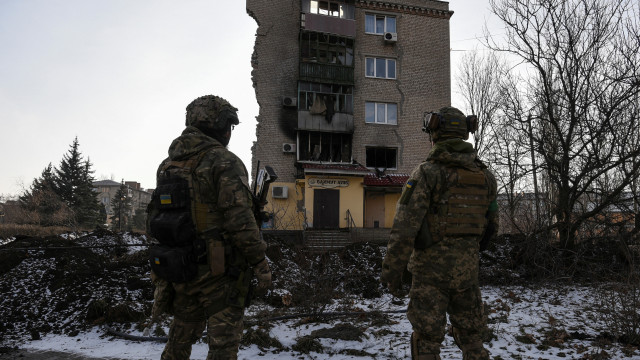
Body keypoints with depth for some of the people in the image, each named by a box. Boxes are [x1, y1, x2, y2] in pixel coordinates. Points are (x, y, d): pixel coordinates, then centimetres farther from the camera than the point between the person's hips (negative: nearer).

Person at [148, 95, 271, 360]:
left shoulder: (168, 164, 13)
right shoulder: (224, 162, -12)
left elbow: (155, 217, 17)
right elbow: (239, 219, -19)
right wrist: (260, 262, -14)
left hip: (179, 267, 8)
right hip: (219, 268, -7)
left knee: (180, 337, 21)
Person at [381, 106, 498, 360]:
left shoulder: (426, 173, -13)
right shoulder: (485, 176, 4)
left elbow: (405, 227, -19)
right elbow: (491, 226, 14)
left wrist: (392, 272, -12)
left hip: (432, 269, -5)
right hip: (467, 269, 5)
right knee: (471, 337, 18)